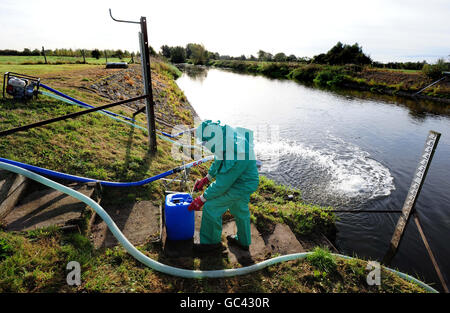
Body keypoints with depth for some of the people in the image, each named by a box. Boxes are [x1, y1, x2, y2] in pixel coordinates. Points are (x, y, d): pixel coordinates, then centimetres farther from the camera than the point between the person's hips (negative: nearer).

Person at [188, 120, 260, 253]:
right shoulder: (228, 134, -9)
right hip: (243, 181, 9)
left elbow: (222, 185, -29)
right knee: (240, 209, 25)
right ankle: (243, 241, 48)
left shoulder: (235, 157, -39)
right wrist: (206, 178, 10)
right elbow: (219, 161, 8)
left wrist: (202, 199, -17)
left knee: (211, 207, -3)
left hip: (240, 186, -9)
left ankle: (211, 242, 20)